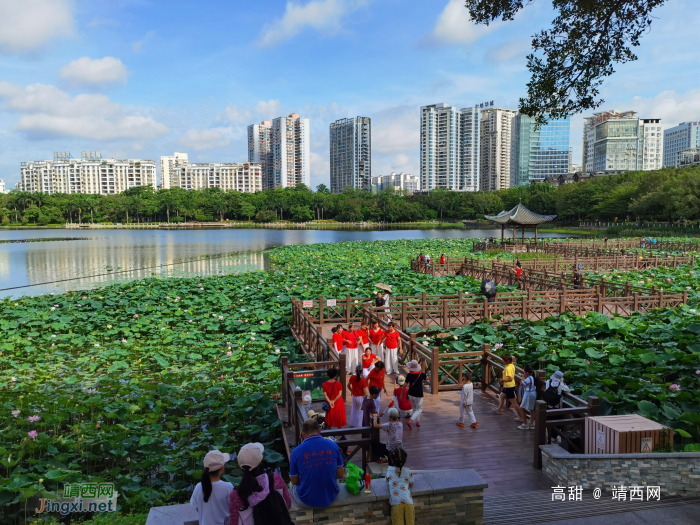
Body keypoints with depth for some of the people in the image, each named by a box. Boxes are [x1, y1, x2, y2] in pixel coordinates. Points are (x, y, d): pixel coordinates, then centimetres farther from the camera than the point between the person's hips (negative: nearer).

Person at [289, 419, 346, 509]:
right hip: (331, 499, 2)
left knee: (292, 485, 30)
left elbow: (294, 482, -4)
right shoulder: (333, 445, -11)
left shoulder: (296, 452, -16)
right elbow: (340, 475, -2)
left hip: (306, 503, -2)